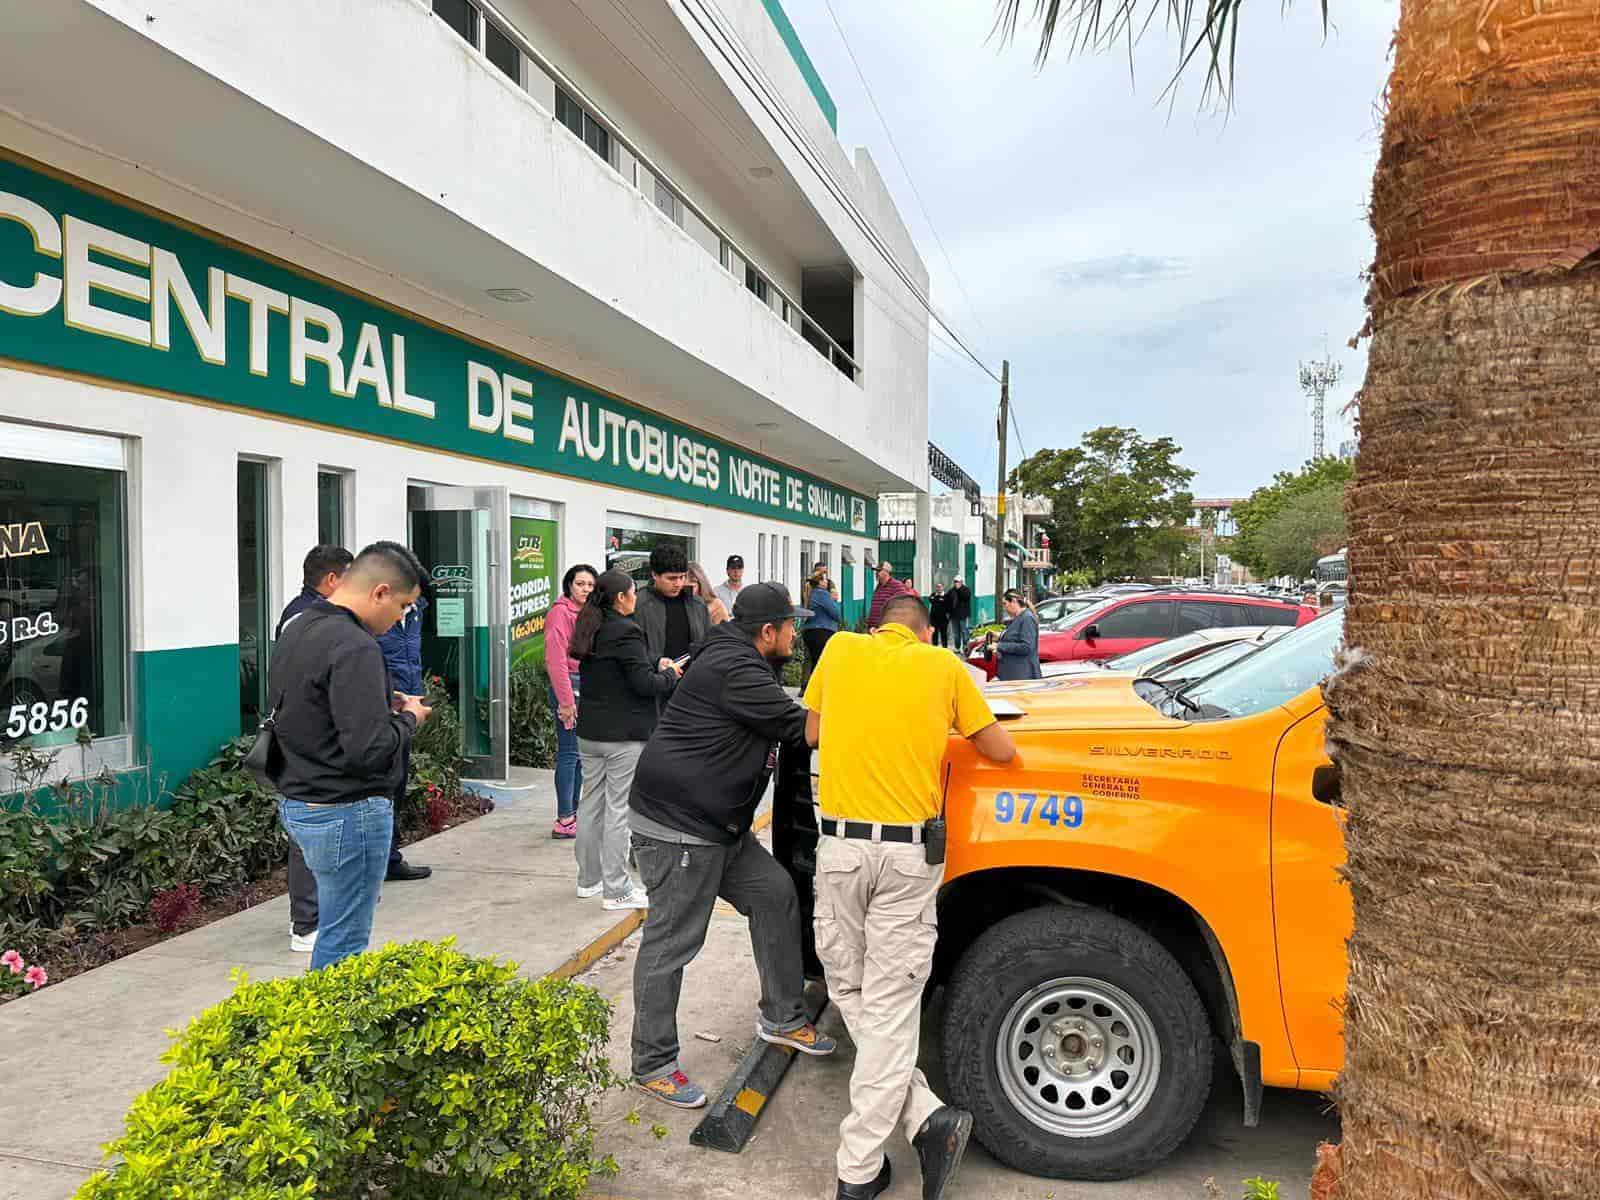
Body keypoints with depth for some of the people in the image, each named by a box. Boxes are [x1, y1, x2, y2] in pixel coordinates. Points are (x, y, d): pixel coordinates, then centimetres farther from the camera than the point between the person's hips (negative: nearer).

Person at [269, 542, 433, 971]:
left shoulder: (297, 629, 9)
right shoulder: (354, 647, -22)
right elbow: (369, 750, -27)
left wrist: (384, 703, 9)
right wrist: (408, 718, -8)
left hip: (297, 803, 10)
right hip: (345, 813, -10)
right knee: (344, 941, 2)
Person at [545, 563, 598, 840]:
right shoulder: (561, 612, -11)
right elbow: (556, 661, -16)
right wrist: (566, 702, -18)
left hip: (588, 687, 9)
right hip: (569, 686, -9)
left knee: (580, 753, 13)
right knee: (569, 753, -6)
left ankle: (574, 813, 22)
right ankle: (564, 821, 0)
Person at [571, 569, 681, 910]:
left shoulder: (590, 629, 8)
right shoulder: (625, 632, -17)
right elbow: (644, 684, -19)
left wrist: (656, 664, 8)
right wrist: (669, 674, 0)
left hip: (589, 731, 8)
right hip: (624, 735, -8)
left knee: (591, 803, 15)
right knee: (618, 809, -1)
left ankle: (588, 879, 27)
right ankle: (617, 889, 7)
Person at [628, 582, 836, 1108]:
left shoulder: (737, 659, 12)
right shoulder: (734, 670, -22)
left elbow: (785, 724, 19)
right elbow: (800, 727, -21)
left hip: (719, 827, 11)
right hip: (675, 828, -11)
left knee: (775, 895, 13)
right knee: (671, 944, 0)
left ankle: (782, 1018, 26)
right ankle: (653, 1064, 15)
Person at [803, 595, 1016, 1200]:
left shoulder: (841, 648, 6)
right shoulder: (943, 664, 4)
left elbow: (811, 730, 19)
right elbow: (1002, 750, 10)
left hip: (841, 844, 1)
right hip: (909, 852, 0)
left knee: (849, 994, 16)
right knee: (890, 1007, 6)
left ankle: (927, 1116, 10)